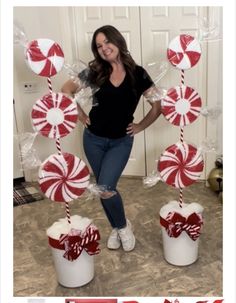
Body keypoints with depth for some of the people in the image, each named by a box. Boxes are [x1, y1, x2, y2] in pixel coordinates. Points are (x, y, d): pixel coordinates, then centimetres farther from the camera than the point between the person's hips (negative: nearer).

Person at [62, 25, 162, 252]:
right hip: (94, 139, 2)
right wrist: (80, 115, 0)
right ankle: (116, 228, 35)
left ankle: (123, 226, 14)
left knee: (105, 189, -14)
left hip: (121, 141, -2)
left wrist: (140, 126, -2)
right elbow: (66, 90, 4)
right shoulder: (94, 72, -5)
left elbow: (158, 105, -1)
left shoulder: (138, 74, -7)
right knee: (103, 188, 12)